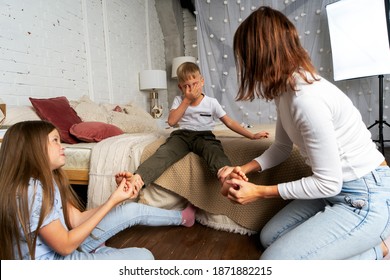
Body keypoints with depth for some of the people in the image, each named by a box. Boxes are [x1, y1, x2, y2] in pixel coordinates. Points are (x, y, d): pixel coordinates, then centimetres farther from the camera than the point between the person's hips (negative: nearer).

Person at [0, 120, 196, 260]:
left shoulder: (49, 179, 2)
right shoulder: (30, 191, -28)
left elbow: (76, 219, -1)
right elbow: (65, 246, -25)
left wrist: (117, 196, -10)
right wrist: (112, 202, -25)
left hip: (64, 244, 9)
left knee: (133, 210, 5)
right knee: (143, 257, -17)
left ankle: (180, 218, 28)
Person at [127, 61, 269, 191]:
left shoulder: (211, 102, 9)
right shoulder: (179, 100, 12)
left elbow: (229, 122, 11)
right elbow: (172, 121, -2)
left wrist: (252, 135, 7)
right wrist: (187, 100, -4)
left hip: (204, 135, -1)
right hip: (182, 135, 1)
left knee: (215, 152, -36)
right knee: (164, 152, -31)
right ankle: (138, 178, -50)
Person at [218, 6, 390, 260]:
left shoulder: (307, 98, -29)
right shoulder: (286, 90, 0)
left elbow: (327, 183, -22)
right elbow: (282, 147, 9)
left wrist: (259, 192, -17)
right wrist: (244, 169, -4)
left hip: (366, 197, -8)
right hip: (338, 190, 9)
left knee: (273, 259, -11)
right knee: (269, 237, 14)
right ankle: (367, 236, 16)